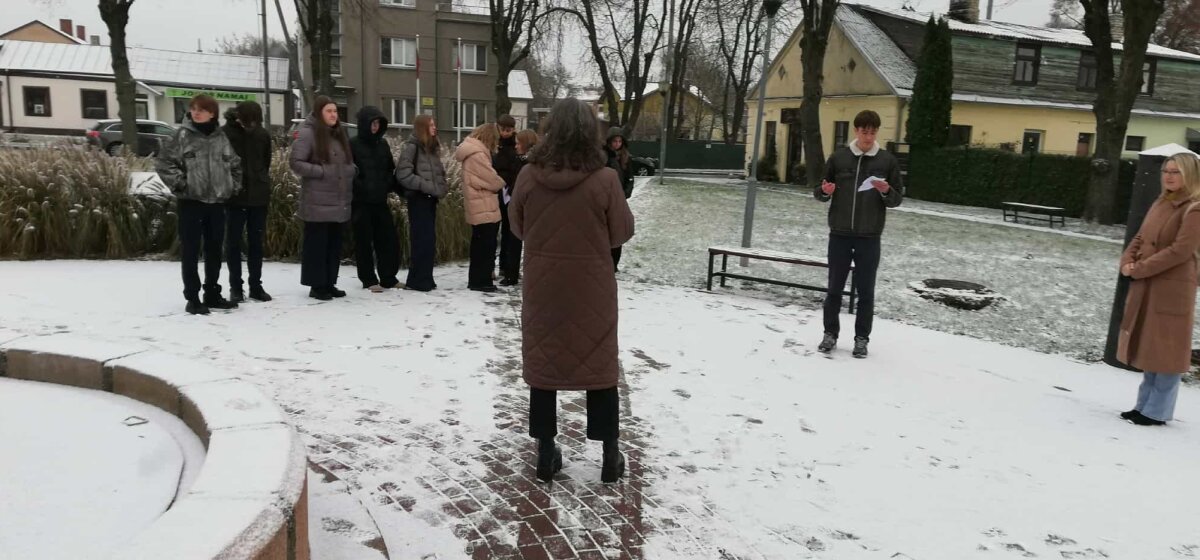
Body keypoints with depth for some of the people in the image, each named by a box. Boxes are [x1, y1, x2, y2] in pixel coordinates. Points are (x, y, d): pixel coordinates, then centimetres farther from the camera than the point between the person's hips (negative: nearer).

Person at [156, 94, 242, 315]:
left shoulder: (221, 137, 7)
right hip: (191, 201, -4)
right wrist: (180, 184, -11)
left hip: (217, 202, 4)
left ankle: (212, 294, 23)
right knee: (191, 251, 0)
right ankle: (192, 298, 7)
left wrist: (233, 186, 9)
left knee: (214, 250, 11)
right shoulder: (183, 135, -4)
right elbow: (163, 162, -6)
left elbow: (235, 164, 19)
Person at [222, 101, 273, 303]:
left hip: (258, 195, 3)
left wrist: (261, 183, 10)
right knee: (233, 242, 3)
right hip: (235, 196, -3)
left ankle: (256, 285, 16)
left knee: (256, 242, 9)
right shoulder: (225, 133, -9)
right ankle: (235, 287, 10)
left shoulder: (263, 134, 3)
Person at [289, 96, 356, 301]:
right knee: (317, 244, -2)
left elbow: (348, 162, 27)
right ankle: (317, 285, 5)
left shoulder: (339, 134, 16)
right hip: (318, 202, -7)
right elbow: (296, 163, -13)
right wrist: (321, 172, -18)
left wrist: (352, 170, 6)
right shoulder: (308, 133, -8)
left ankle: (329, 283, 19)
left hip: (339, 201, 7)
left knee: (334, 244, 11)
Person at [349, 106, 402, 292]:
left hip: (380, 200, 5)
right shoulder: (353, 145, -5)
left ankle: (389, 278, 15)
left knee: (389, 239, 5)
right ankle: (369, 280, 11)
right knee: (364, 242, 2)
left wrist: (390, 185, 4)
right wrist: (359, 187, -18)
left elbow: (390, 169, 19)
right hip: (361, 202, -5)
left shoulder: (383, 144, 11)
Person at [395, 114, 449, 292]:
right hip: (418, 199, -8)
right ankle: (416, 280, -1)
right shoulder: (412, 146, -8)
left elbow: (440, 172, 22)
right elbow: (403, 174, -16)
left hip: (430, 198, 8)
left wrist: (442, 188, 2)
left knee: (430, 239, 9)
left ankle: (425, 279, 16)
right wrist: (429, 186, -17)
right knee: (421, 240, -7)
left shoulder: (433, 148, 16)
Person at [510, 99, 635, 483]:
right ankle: (610, 457, 21)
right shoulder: (604, 180, -15)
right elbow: (623, 232, -5)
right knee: (600, 367, 12)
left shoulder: (528, 177, -9)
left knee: (543, 366, 14)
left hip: (542, 288, 2)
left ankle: (546, 453, 22)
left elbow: (518, 228, 4)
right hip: (592, 289, -1)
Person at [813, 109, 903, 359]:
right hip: (839, 234, 1)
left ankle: (861, 338, 14)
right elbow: (820, 192, 9)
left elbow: (897, 199, 4)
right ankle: (830, 334, 18)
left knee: (866, 290, 4)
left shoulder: (887, 160, 2)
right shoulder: (839, 156, 3)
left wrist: (886, 192, -18)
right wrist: (824, 191, -14)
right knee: (835, 287, 7)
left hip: (869, 237, -1)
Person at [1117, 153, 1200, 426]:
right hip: (1145, 287, 8)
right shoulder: (1161, 204, 14)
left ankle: (1157, 412, 6)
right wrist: (1127, 261, -3)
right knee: (1148, 349, 13)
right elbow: (1140, 238, 15)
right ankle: (1145, 405, 23)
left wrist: (1139, 269, -17)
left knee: (1166, 350, 0)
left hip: (1172, 289, -8)